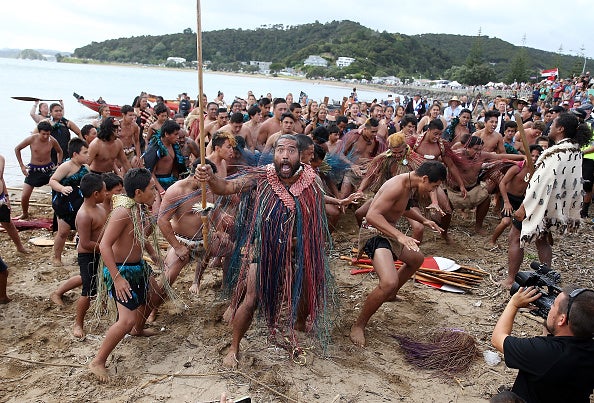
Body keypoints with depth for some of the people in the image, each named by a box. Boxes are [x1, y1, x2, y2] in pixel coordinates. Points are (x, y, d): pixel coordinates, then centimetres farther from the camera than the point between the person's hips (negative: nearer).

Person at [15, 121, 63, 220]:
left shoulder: (52, 141, -11)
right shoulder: (32, 139, -15)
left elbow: (60, 152, 10)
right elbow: (17, 149, -1)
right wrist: (22, 166, -3)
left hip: (49, 168, 1)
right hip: (34, 169, -1)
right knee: (24, 196, -2)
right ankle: (25, 214, 26)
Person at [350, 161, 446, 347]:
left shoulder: (411, 186, 6)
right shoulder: (397, 186, -26)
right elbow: (372, 215, -35)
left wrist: (423, 220, 23)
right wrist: (399, 236, -41)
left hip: (388, 233, 11)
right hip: (373, 233, -11)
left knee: (417, 259, 30)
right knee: (389, 282, -28)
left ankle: (390, 294, 47)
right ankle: (358, 325, -10)